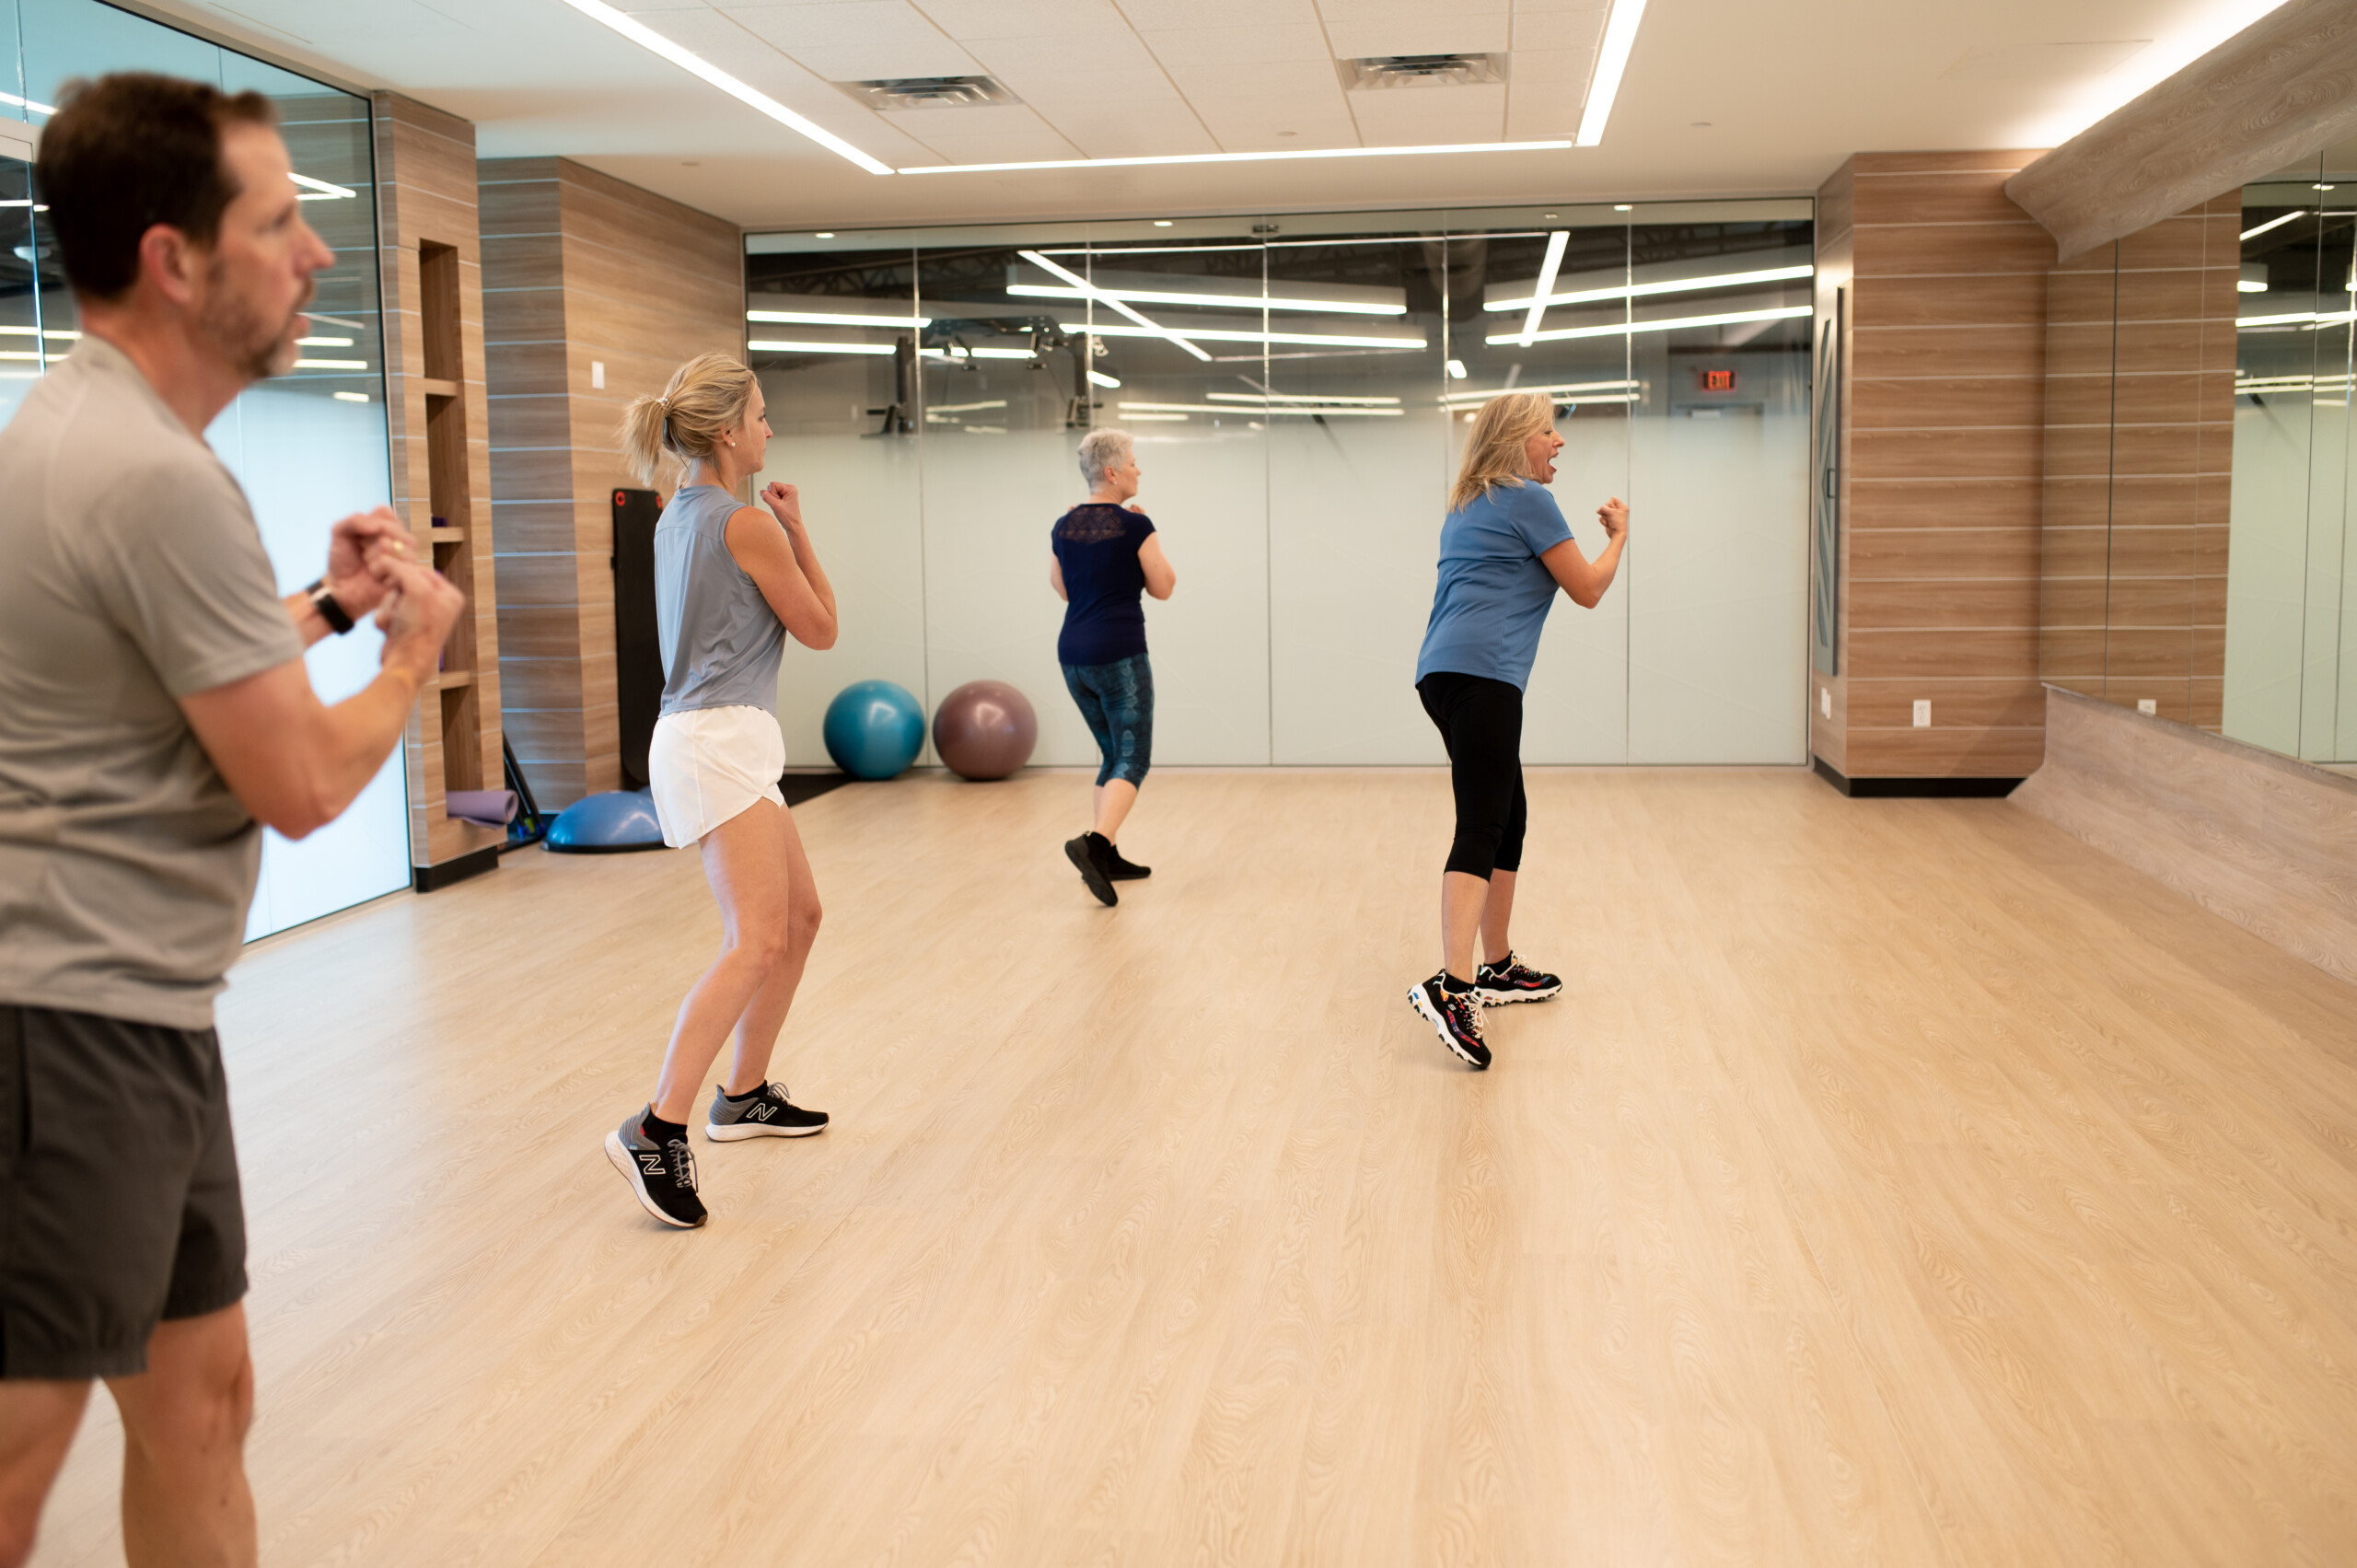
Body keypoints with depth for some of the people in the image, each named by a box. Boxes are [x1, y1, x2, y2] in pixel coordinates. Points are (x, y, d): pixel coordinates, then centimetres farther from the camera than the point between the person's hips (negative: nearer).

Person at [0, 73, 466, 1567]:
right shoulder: (156, 475, -20)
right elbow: (303, 784, -16)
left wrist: (327, 604, 12)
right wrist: (417, 645, 1)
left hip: (137, 1015, 10)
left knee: (199, 1402, 17)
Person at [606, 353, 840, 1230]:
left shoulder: (678, 517, 16)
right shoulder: (748, 524, -12)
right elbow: (821, 629, -2)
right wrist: (796, 530, 5)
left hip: (709, 738, 10)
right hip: (721, 741, -10)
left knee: (801, 914, 18)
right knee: (757, 942, -19)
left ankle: (745, 1097, 25)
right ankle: (657, 1132, -26)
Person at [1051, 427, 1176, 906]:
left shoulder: (1063, 527, 7)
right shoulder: (1135, 525, -10)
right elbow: (1162, 587, -1)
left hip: (1072, 654, 7)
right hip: (1119, 655, -7)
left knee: (1115, 754, 19)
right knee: (1134, 759, -5)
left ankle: (1106, 857, 17)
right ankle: (1092, 843, -27)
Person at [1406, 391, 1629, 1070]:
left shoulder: (1468, 506, 24)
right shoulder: (1529, 500, -1)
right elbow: (1587, 589, 3)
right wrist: (1618, 535, 20)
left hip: (1443, 671, 10)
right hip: (1482, 674, -10)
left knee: (1508, 820, 18)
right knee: (1481, 829, -19)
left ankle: (1495, 969, 25)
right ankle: (1449, 985, -33)